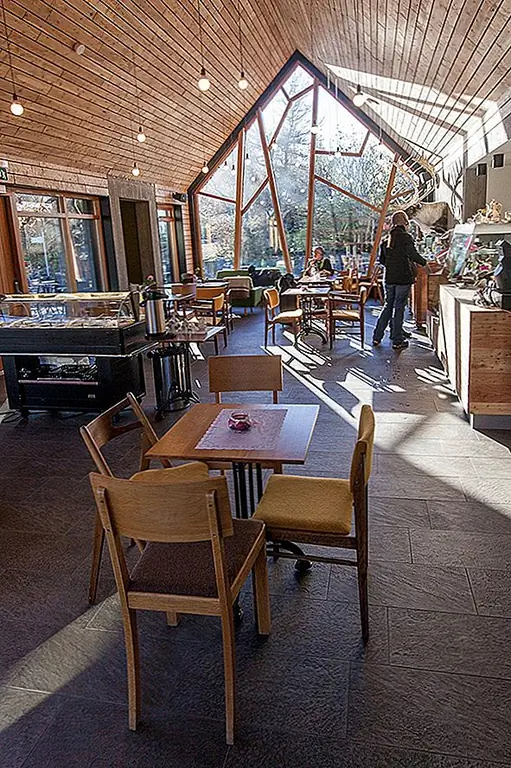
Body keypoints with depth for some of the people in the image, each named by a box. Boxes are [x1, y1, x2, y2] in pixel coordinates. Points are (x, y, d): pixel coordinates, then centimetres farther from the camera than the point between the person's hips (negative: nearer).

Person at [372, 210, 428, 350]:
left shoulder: (386, 239, 9)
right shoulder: (406, 237, -10)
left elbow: (381, 260, 13)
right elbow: (413, 254, -20)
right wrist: (424, 263, -4)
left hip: (389, 277, 6)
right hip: (403, 277, -6)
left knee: (388, 306, 15)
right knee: (399, 308, 0)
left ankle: (377, 337, 16)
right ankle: (397, 341, 5)